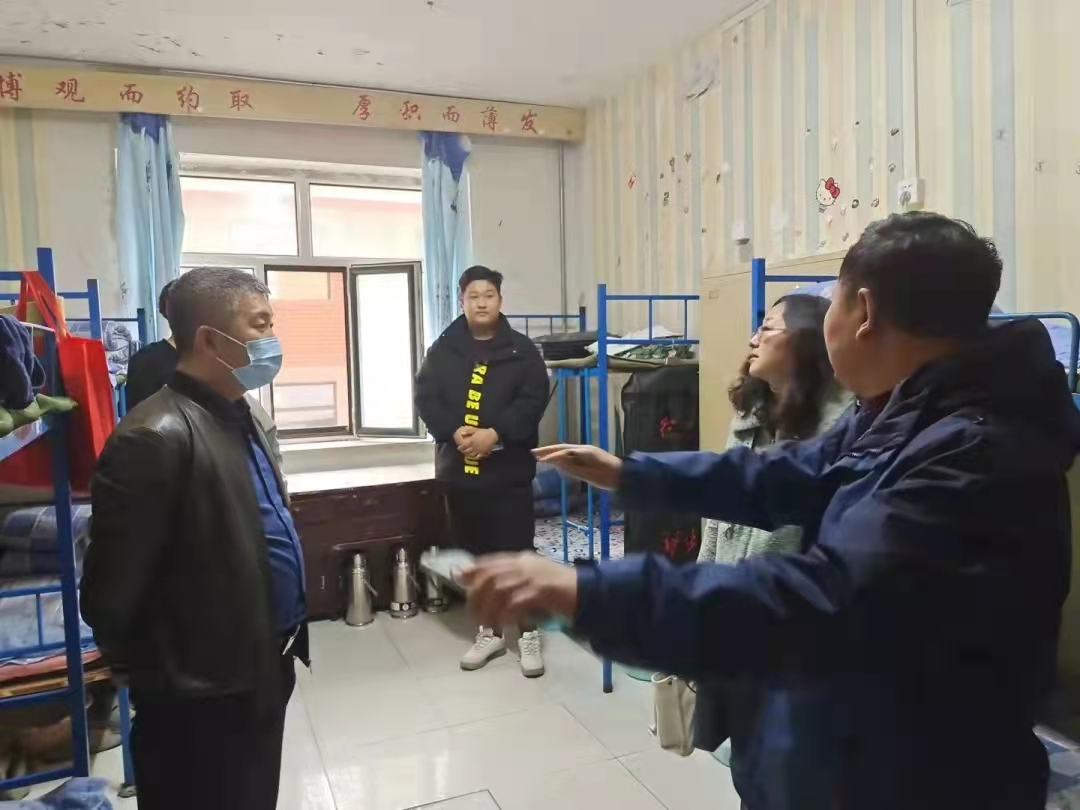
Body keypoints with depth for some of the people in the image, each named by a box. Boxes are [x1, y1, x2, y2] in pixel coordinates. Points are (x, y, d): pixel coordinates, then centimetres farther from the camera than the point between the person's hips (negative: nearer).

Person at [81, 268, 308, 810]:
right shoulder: (156, 438, -23)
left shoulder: (237, 416, 7)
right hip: (205, 700, -8)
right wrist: (159, 679, -5)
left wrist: (279, 648, 14)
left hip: (261, 674, 8)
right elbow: (110, 596, -20)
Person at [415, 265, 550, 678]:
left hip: (509, 470, -3)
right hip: (459, 469, 3)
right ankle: (489, 633, 27)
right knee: (475, 556, 12)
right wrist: (454, 432, -17)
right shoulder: (443, 350, 8)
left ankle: (529, 634, 17)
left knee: (517, 553, 1)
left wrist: (494, 434, -20)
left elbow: (533, 400, -8)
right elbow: (425, 398, 0)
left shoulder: (521, 350, 2)